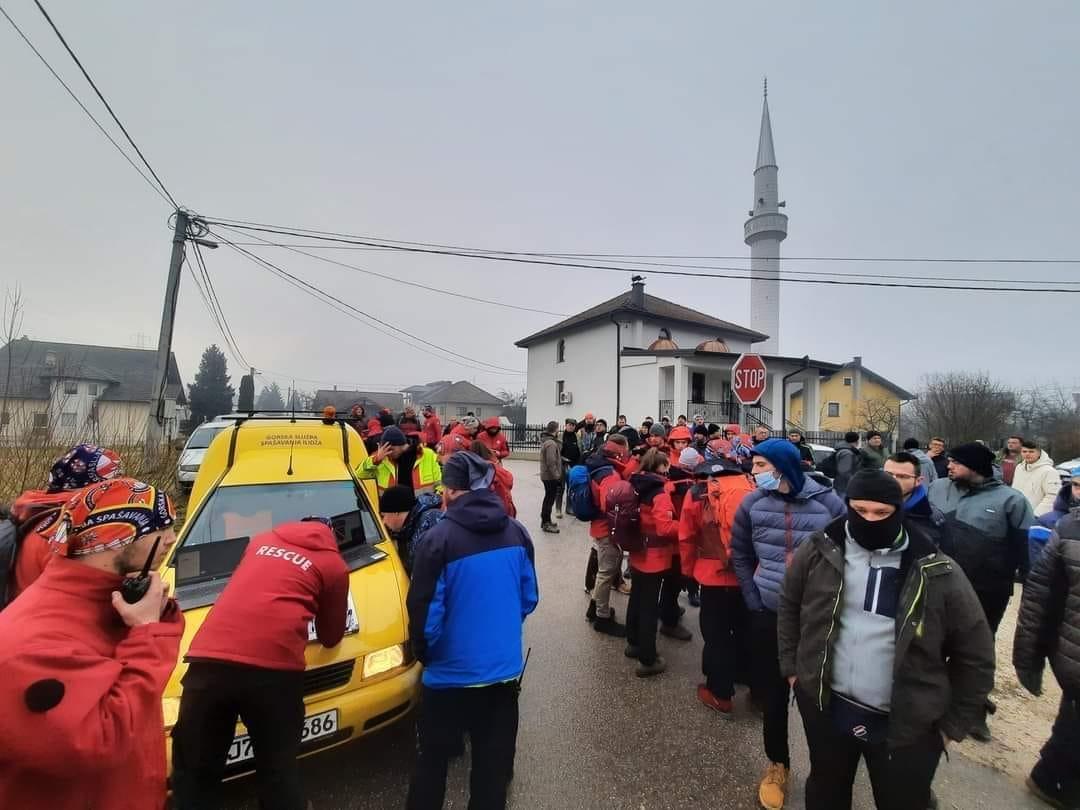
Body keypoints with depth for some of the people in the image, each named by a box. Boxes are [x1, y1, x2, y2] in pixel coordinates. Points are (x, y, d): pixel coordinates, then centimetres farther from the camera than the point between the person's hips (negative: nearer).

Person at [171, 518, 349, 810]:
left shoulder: (261, 540, 24)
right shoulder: (334, 565, 12)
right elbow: (331, 637, 21)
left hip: (208, 659, 4)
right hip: (273, 668, -3)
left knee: (194, 770, 21)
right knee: (278, 769, 16)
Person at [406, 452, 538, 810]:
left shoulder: (439, 539, -20)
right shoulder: (517, 532, -6)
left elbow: (424, 614, -14)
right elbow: (528, 599, 4)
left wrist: (425, 655, 6)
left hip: (451, 673, -3)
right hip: (504, 669, 4)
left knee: (432, 762, 20)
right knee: (493, 764, 20)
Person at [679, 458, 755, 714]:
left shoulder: (697, 492, -9)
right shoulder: (751, 487, -1)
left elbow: (687, 538, -5)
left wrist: (689, 569, 9)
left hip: (714, 575, -4)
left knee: (717, 634, 13)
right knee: (746, 630, 25)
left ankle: (720, 693, 24)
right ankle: (750, 677, 45)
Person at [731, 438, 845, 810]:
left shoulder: (829, 503, -12)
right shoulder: (752, 504, -7)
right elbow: (740, 556, 5)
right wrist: (754, 601, 0)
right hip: (768, 616, 2)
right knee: (772, 694, 14)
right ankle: (777, 763, 37)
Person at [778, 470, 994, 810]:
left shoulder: (937, 574, -12)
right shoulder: (819, 551, -8)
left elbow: (974, 653, -2)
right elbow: (789, 606, 6)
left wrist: (953, 723, 1)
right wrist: (791, 666, 6)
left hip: (907, 725, -1)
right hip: (825, 707, 2)